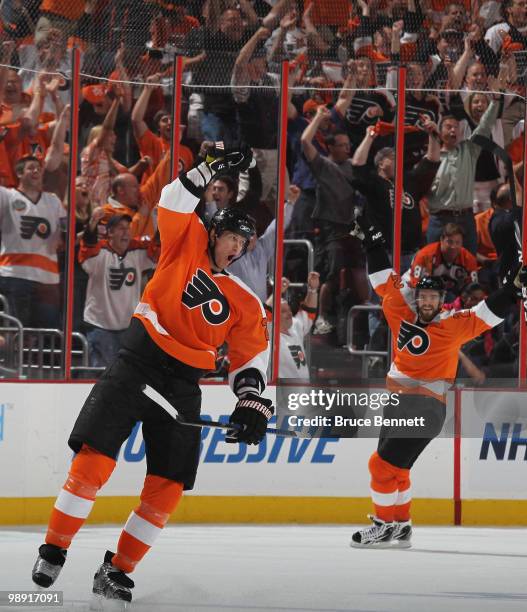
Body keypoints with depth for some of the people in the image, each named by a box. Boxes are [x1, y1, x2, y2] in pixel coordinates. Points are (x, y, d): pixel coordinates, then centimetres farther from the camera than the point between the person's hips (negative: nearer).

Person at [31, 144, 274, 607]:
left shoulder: (246, 304, 12)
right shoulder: (186, 245, 6)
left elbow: (251, 359, 9)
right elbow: (175, 201, -7)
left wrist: (252, 404, -6)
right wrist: (214, 168, -15)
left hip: (184, 384, 4)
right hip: (137, 364, -4)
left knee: (169, 485, -4)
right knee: (95, 458, -15)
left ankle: (117, 569, 5)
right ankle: (54, 550, -7)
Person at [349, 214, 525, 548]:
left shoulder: (452, 326, -9)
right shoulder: (401, 313, 5)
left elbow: (486, 315, -14)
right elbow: (387, 282, 14)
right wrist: (375, 245, 16)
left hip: (425, 409, -7)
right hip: (397, 405, 7)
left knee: (383, 465, -10)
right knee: (395, 469, 16)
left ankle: (385, 526, 1)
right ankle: (401, 527, 27)